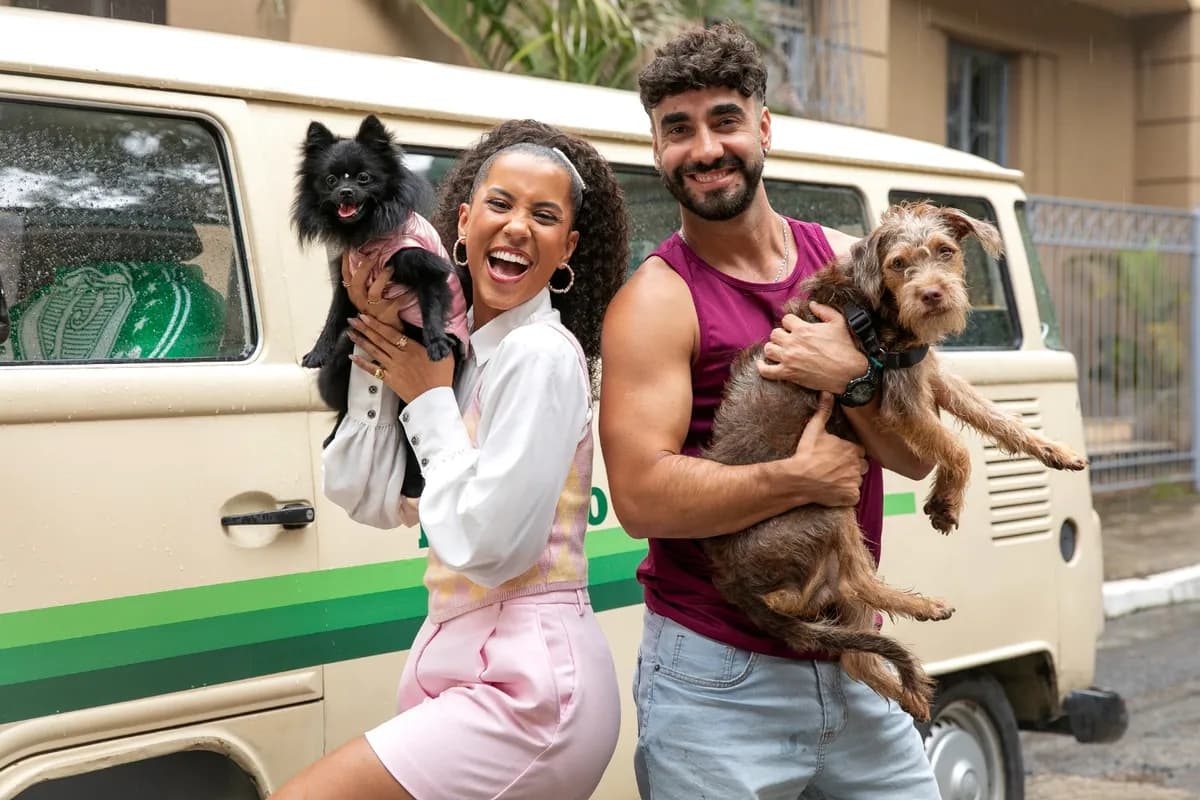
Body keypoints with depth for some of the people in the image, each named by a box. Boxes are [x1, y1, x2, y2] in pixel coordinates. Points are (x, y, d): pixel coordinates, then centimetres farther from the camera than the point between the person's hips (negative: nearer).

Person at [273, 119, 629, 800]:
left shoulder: (542, 355, -15)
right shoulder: (464, 349, 11)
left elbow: (485, 546, -21)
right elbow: (369, 500, 6)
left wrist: (429, 399, -10)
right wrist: (376, 346, 1)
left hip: (527, 686, -9)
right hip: (461, 661, 9)